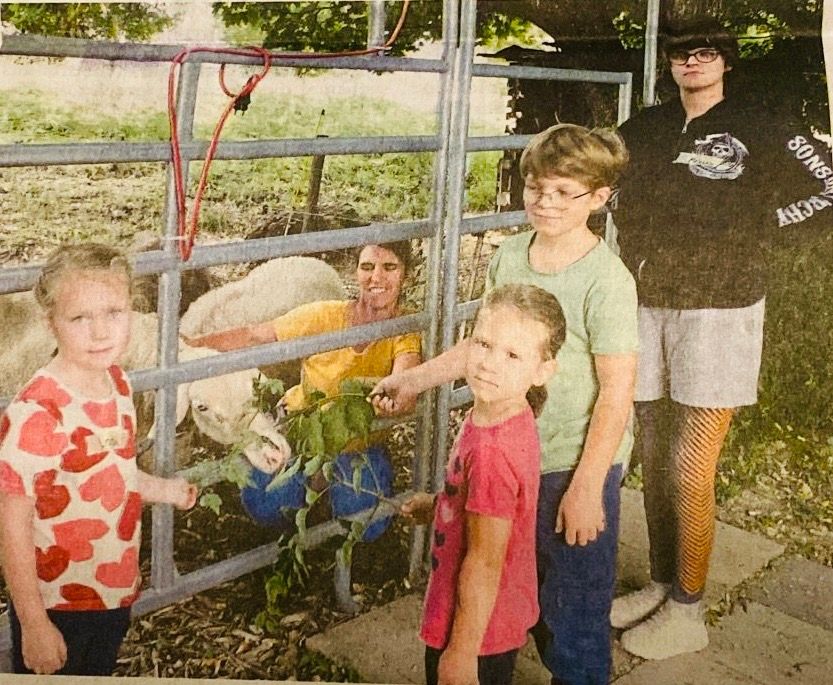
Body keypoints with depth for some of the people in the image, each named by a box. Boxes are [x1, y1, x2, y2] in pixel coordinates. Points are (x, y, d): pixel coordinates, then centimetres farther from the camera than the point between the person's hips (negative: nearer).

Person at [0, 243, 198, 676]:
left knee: (99, 673, 25)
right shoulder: (35, 413, -28)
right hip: (56, 606, -7)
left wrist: (163, 490, 13)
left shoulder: (117, 383, -4)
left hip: (115, 593, 7)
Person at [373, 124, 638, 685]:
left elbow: (617, 391, -18)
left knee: (575, 606, 6)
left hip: (577, 465, -7)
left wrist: (586, 487, -18)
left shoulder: (606, 280, -18)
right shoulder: (510, 256, 1)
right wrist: (414, 380, 10)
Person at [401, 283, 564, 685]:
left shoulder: (491, 450, -32)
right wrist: (438, 507, 9)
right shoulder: (509, 418, -5)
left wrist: (461, 652, -19)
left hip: (479, 627, -8)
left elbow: (484, 564, -26)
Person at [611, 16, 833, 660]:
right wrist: (633, 252, 9)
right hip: (646, 307, 5)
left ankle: (688, 611, 11)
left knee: (691, 469, -3)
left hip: (718, 311, -5)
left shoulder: (760, 129, -4)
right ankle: (661, 586, 27)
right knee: (654, 459, 12)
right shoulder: (644, 129, 10)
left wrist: (762, 224, -3)